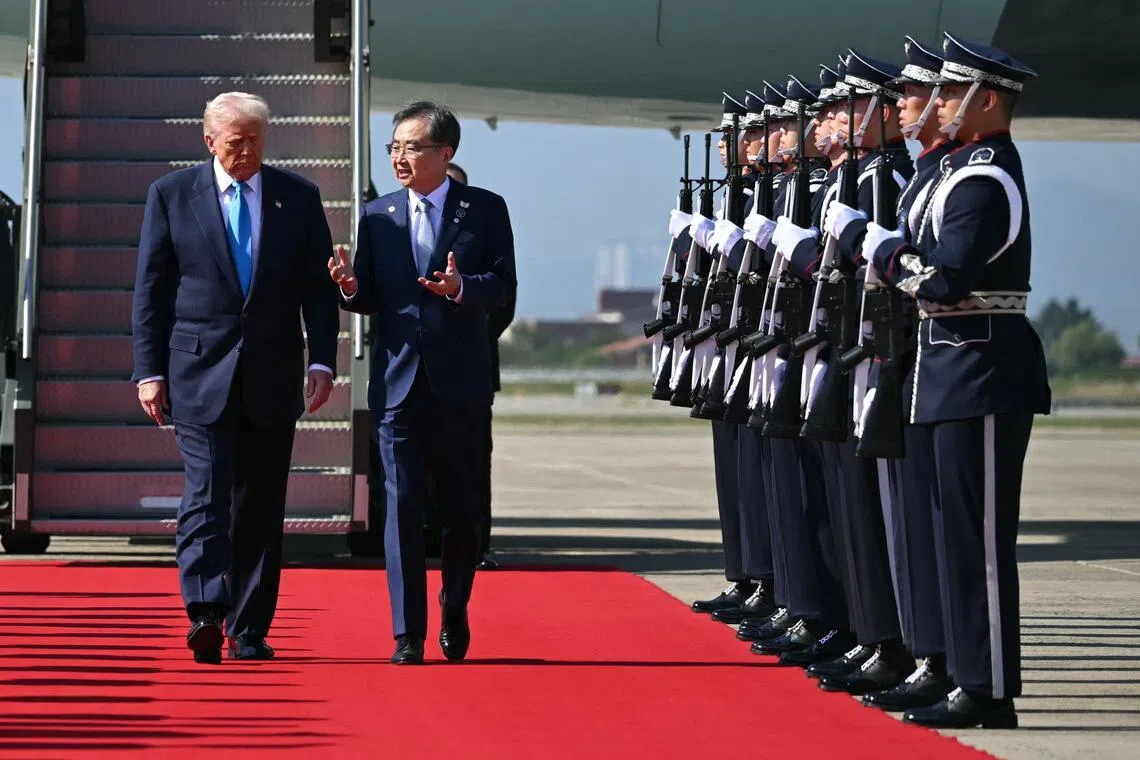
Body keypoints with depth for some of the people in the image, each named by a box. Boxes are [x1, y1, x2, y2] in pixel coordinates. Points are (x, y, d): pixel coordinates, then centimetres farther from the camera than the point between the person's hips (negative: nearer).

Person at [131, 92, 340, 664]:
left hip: (272, 377, 2)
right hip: (199, 374, -2)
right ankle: (205, 615, -24)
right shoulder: (171, 195, 4)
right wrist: (149, 370, -3)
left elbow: (319, 288, 8)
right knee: (207, 493, -15)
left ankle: (249, 629, 11)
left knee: (261, 505, 5)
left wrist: (322, 362, -3)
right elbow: (149, 290, 4)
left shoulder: (298, 198, 8)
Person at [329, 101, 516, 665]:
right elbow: (369, 300, 10)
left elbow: (503, 286, -3)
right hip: (398, 381, 1)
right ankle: (408, 634, -3)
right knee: (402, 505, -6)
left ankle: (455, 613, 29)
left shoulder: (485, 211, 3)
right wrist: (350, 286, -12)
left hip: (461, 384, -1)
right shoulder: (377, 216, 10)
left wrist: (461, 288, -23)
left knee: (462, 508, 8)